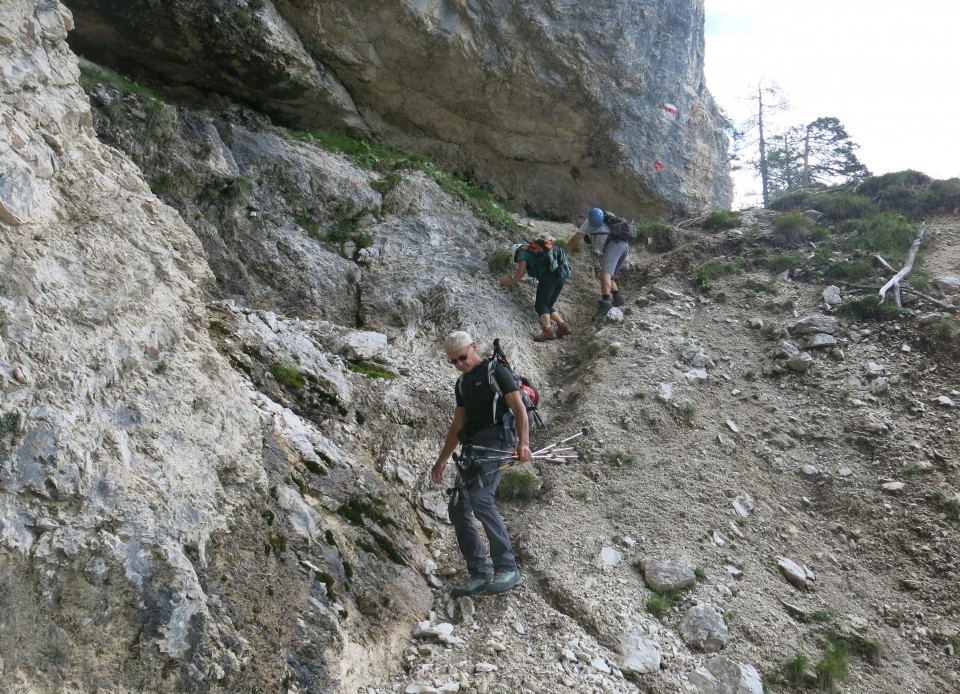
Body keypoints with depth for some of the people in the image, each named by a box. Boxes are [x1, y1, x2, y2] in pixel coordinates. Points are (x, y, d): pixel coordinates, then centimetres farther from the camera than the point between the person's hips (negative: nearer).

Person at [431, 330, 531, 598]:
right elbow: (458, 425, 26)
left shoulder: (496, 371, -2)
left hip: (496, 443, -8)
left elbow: (519, 409, -10)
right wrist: (442, 460, 26)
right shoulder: (462, 384, 21)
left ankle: (508, 568, -23)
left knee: (479, 497, -26)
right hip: (474, 447, 9)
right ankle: (479, 574, 6)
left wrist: (523, 442, -25)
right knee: (457, 508, 1)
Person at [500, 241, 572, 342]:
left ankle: (548, 330, -34)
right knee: (547, 306, 13)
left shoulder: (523, 255, 12)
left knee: (540, 304, -15)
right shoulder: (533, 253, 35)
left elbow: (521, 272, 5)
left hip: (548, 275, -9)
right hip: (559, 276, 9)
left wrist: (511, 282, 19)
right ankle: (563, 325, -2)